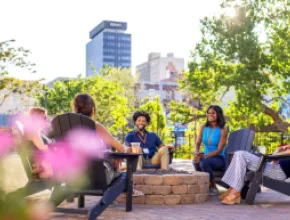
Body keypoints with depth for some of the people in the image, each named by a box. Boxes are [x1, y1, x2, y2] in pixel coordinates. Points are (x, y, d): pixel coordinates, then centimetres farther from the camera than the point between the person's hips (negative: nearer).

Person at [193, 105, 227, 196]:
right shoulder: (203, 128, 5)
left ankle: (214, 188, -14)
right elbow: (197, 143, 1)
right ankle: (206, 186, -12)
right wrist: (197, 153, -24)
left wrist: (204, 156, -30)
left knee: (204, 162, -35)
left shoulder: (222, 130, -10)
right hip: (206, 157, 4)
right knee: (196, 161, -32)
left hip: (219, 159, -3)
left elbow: (219, 150, -16)